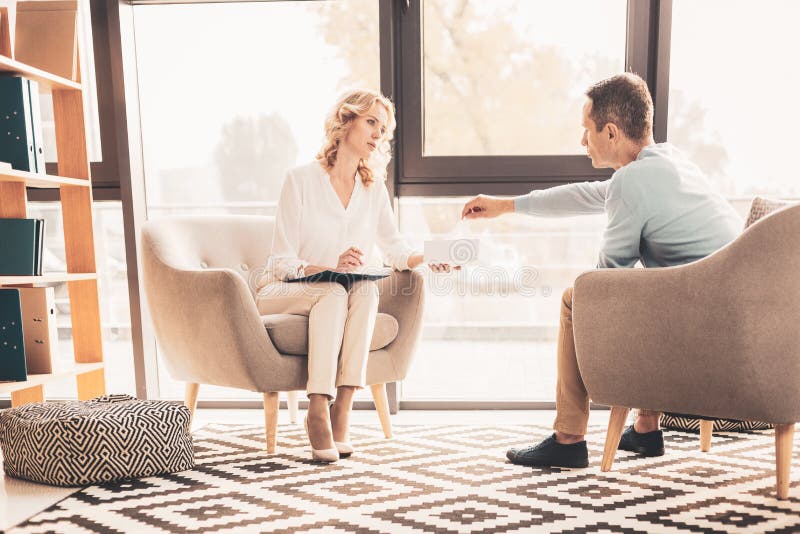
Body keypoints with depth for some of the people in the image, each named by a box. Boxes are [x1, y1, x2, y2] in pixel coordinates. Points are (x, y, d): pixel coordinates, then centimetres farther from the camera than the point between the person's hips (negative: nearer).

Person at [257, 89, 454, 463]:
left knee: (366, 290, -30)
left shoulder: (374, 188, 6)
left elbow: (393, 247, 10)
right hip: (283, 293, -3)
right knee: (334, 293, -35)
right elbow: (280, 262, -13)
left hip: (342, 296, 4)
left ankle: (342, 407, -32)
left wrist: (426, 259, -11)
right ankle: (317, 410, -35)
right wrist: (331, 267, -30)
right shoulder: (301, 180, -9)